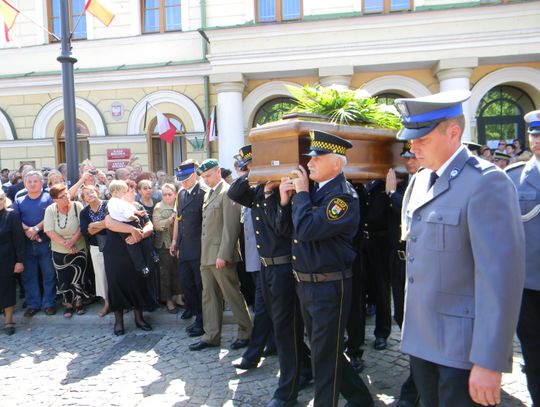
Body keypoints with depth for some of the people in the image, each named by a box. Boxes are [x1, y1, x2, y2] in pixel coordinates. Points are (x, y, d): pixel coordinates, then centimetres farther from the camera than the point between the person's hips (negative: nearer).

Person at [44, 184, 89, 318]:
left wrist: (72, 241, -24)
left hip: (78, 250, -1)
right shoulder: (50, 210, -7)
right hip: (59, 252, 1)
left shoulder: (77, 206, -12)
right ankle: (68, 304, 28)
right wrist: (65, 243, -19)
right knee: (63, 279, 10)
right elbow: (49, 231, -12)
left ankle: (78, 302, 27)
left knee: (78, 277, 7)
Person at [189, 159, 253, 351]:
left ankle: (246, 333, 17)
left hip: (221, 255, -9)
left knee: (233, 295, 2)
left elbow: (231, 227, -17)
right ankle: (211, 336, 23)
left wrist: (223, 255, -21)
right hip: (206, 255, 9)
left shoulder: (227, 193, -11)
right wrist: (204, 253, 11)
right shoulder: (208, 194, 17)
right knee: (209, 296, 13)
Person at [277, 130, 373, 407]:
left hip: (329, 287, -9)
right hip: (304, 283, 9)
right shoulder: (313, 190, 8)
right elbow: (284, 228, 11)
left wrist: (301, 193, -16)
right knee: (323, 348, 22)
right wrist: (285, 200, -4)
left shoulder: (344, 196, -17)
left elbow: (306, 230, -28)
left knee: (324, 356, 6)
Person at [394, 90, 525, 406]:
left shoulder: (486, 182, -17)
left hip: (462, 347, -7)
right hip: (421, 338, 7)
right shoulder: (419, 181, 8)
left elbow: (501, 276, -21)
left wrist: (489, 363, -21)